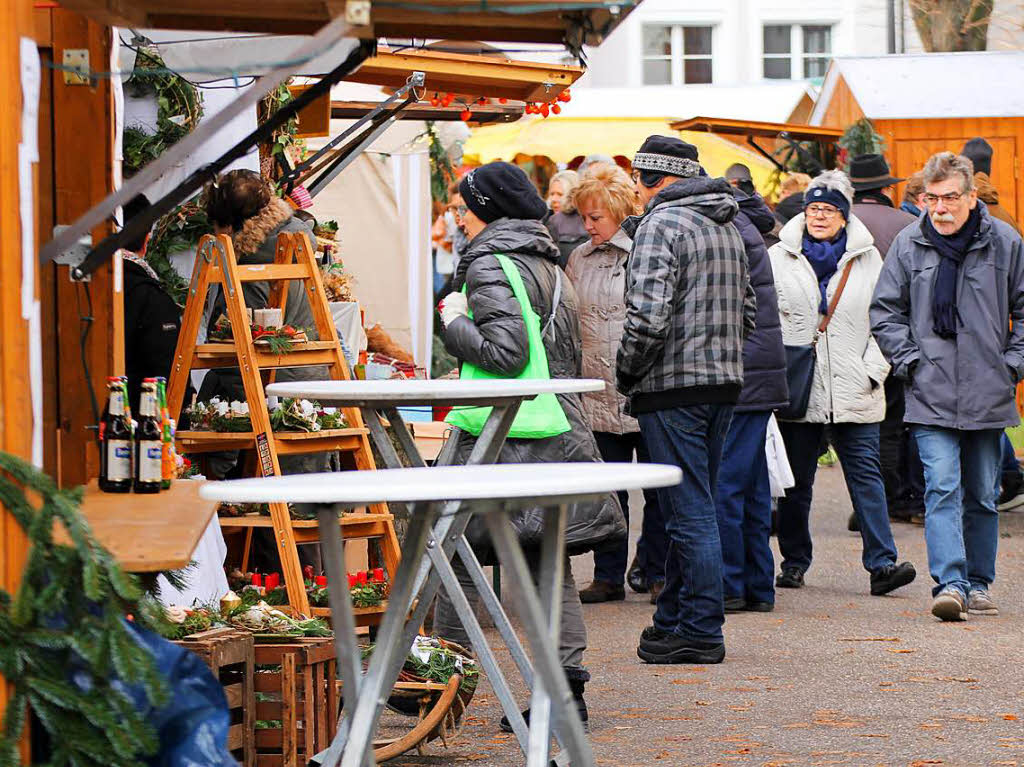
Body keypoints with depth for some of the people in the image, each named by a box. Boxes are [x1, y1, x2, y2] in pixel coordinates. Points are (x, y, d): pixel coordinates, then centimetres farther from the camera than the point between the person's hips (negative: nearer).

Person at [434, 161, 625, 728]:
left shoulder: (490, 265, -10)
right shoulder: (550, 266, 18)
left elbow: (505, 352, -19)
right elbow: (571, 359, 23)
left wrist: (455, 321, -6)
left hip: (499, 434, -8)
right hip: (560, 426, 8)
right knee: (547, 562, 7)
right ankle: (566, 687, 2)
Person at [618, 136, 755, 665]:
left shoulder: (660, 225, -12)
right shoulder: (727, 227, 16)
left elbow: (648, 317, -21)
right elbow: (748, 311, 20)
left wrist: (626, 374, -7)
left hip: (674, 385, -9)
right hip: (724, 382, 9)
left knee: (689, 511, -6)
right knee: (690, 508, 16)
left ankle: (702, 631, -3)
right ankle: (673, 619, 23)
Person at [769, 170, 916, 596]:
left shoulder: (867, 260, 8)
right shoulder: (778, 259, 6)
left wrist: (874, 369, -1)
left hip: (853, 392, 0)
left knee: (866, 473, -7)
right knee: (796, 481, 7)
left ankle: (881, 563, -10)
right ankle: (794, 561, 19)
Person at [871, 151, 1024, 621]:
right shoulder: (909, 245, 1)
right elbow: (884, 312, 9)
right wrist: (910, 361, -1)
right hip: (931, 394, -1)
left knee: (982, 496, 9)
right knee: (942, 489, -13)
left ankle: (978, 584, 20)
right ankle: (949, 583, -20)